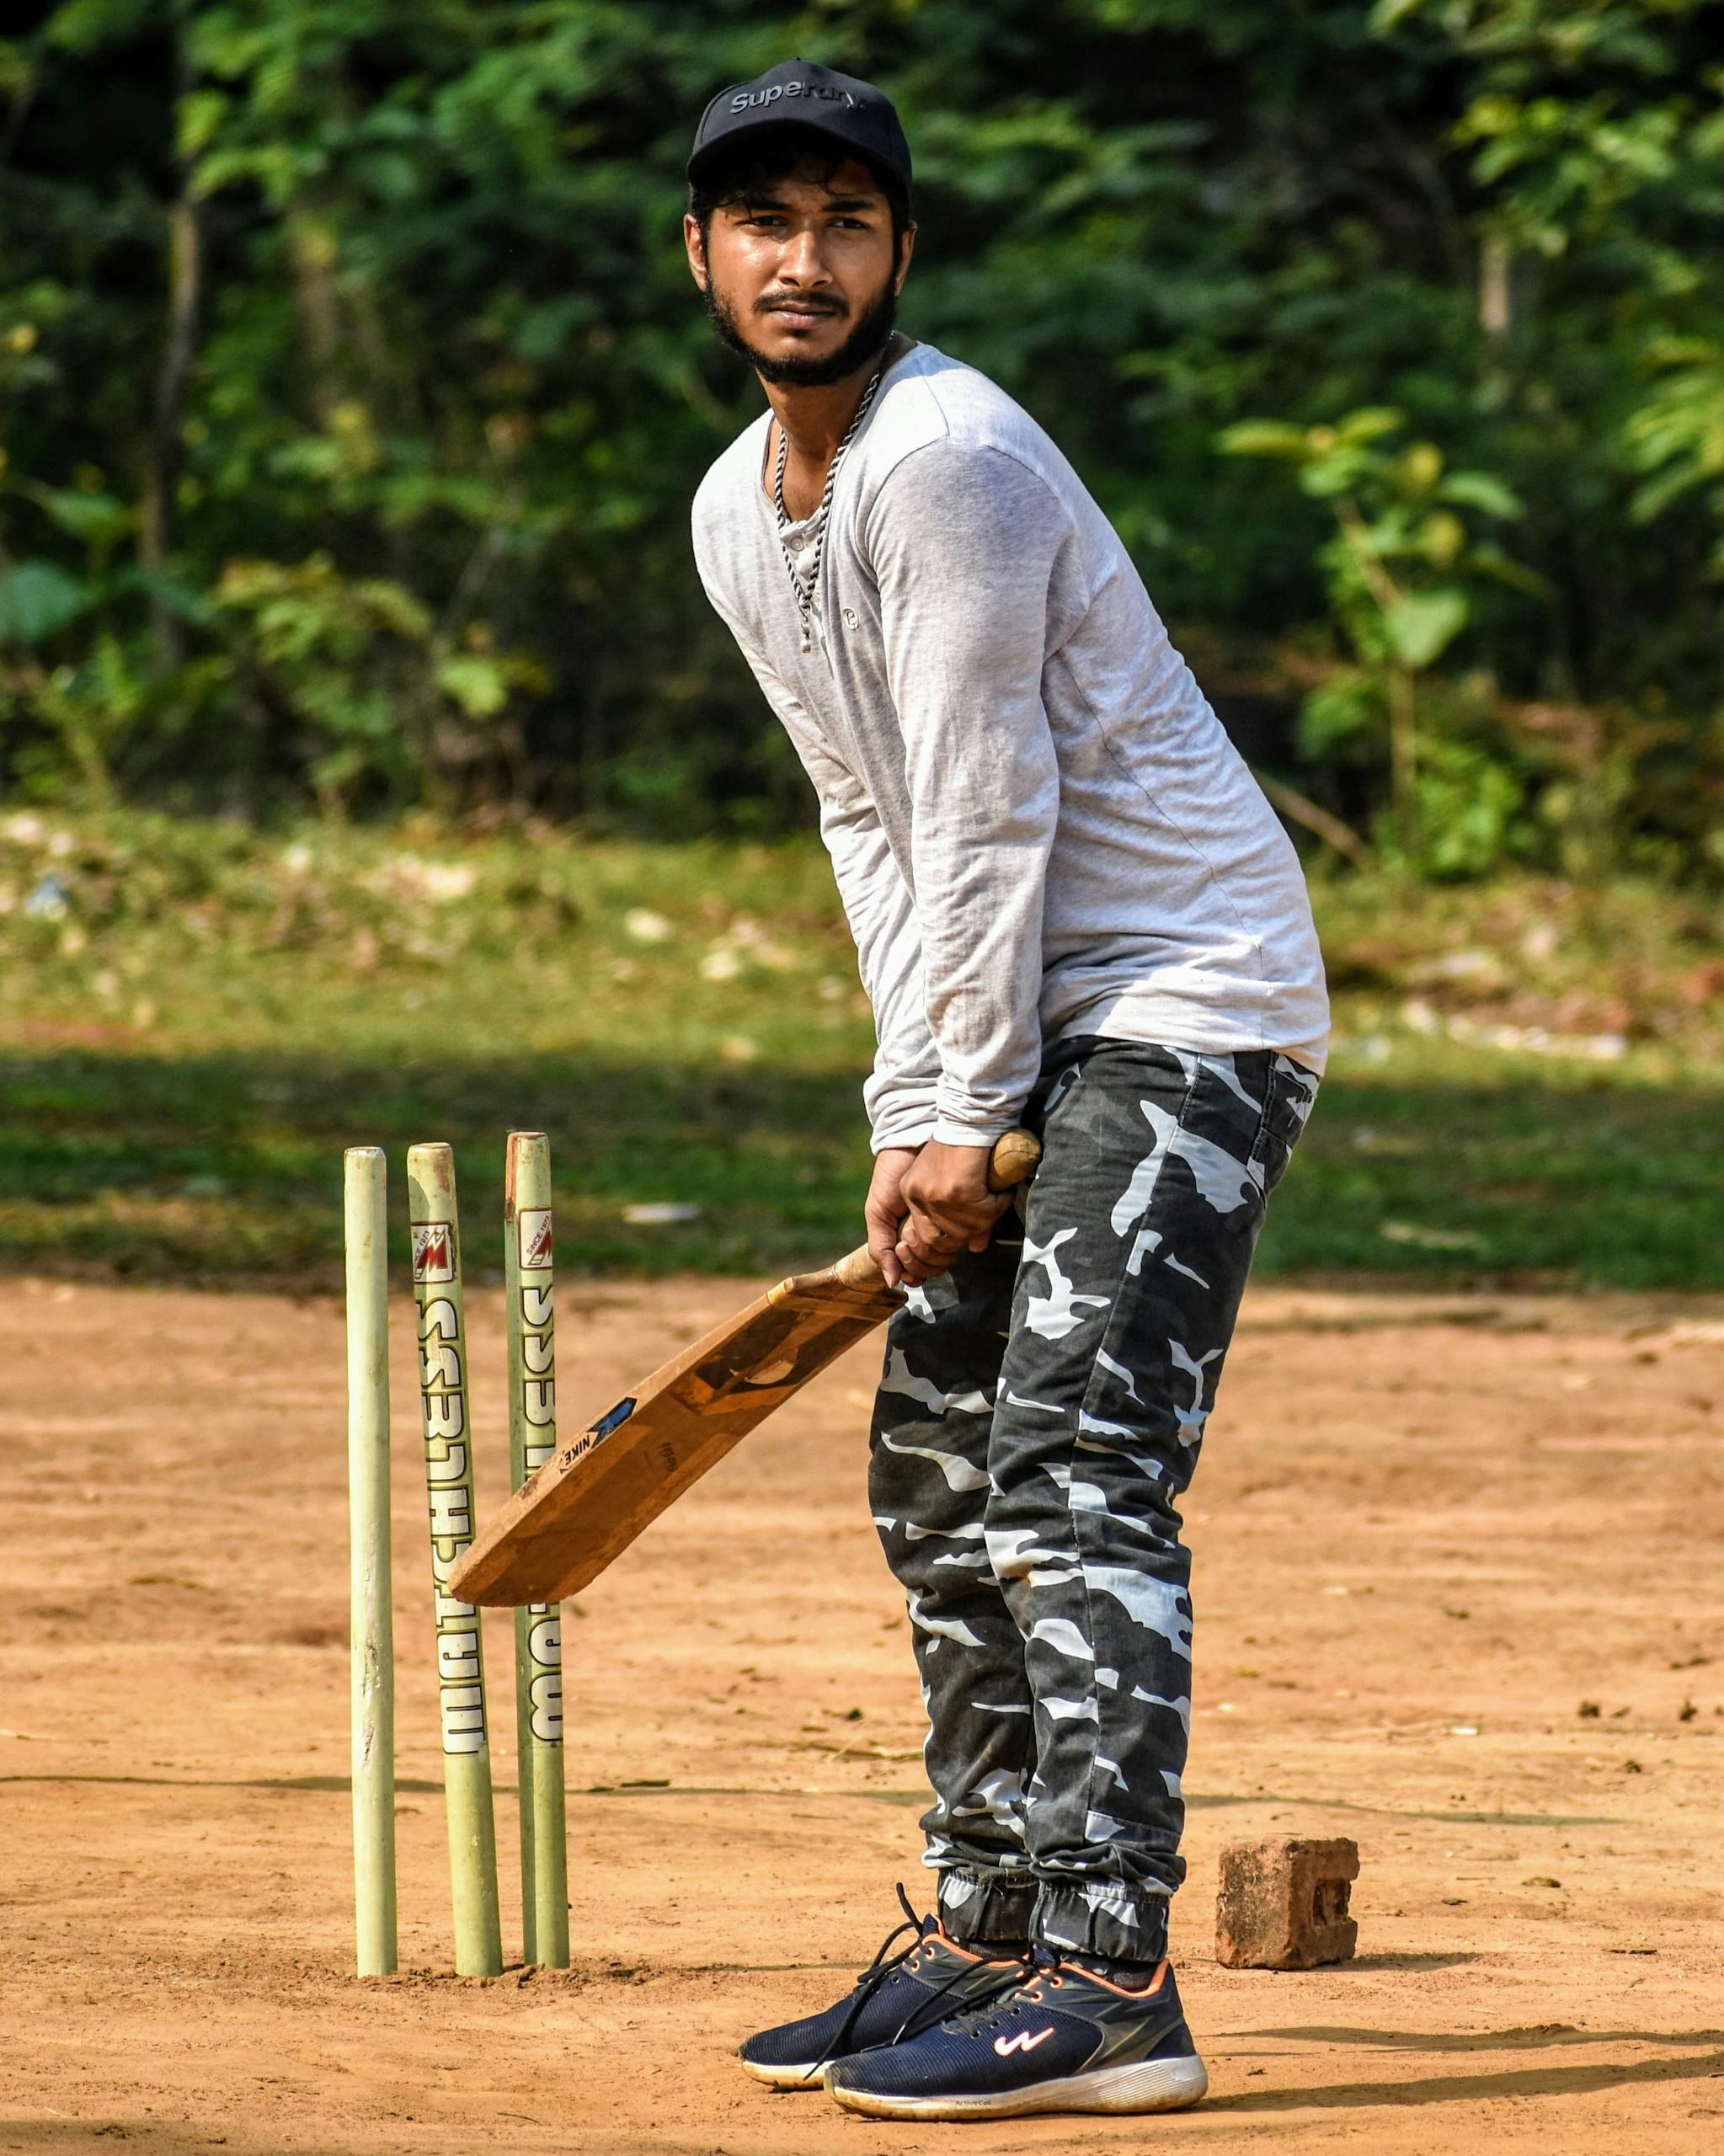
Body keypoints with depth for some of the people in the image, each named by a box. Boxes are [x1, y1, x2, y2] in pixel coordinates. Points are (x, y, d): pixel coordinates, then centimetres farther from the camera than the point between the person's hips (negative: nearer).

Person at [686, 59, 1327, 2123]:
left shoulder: (945, 458, -19)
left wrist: (968, 1118, -14)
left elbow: (989, 813, -18)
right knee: (937, 1467, 13)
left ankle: (1106, 1987, -22)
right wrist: (910, 1116, 5)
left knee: (1074, 1460, -18)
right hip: (1029, 1026, 10)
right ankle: (983, 1938, 22)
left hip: (1189, 996, -10)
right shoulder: (739, 512, 9)